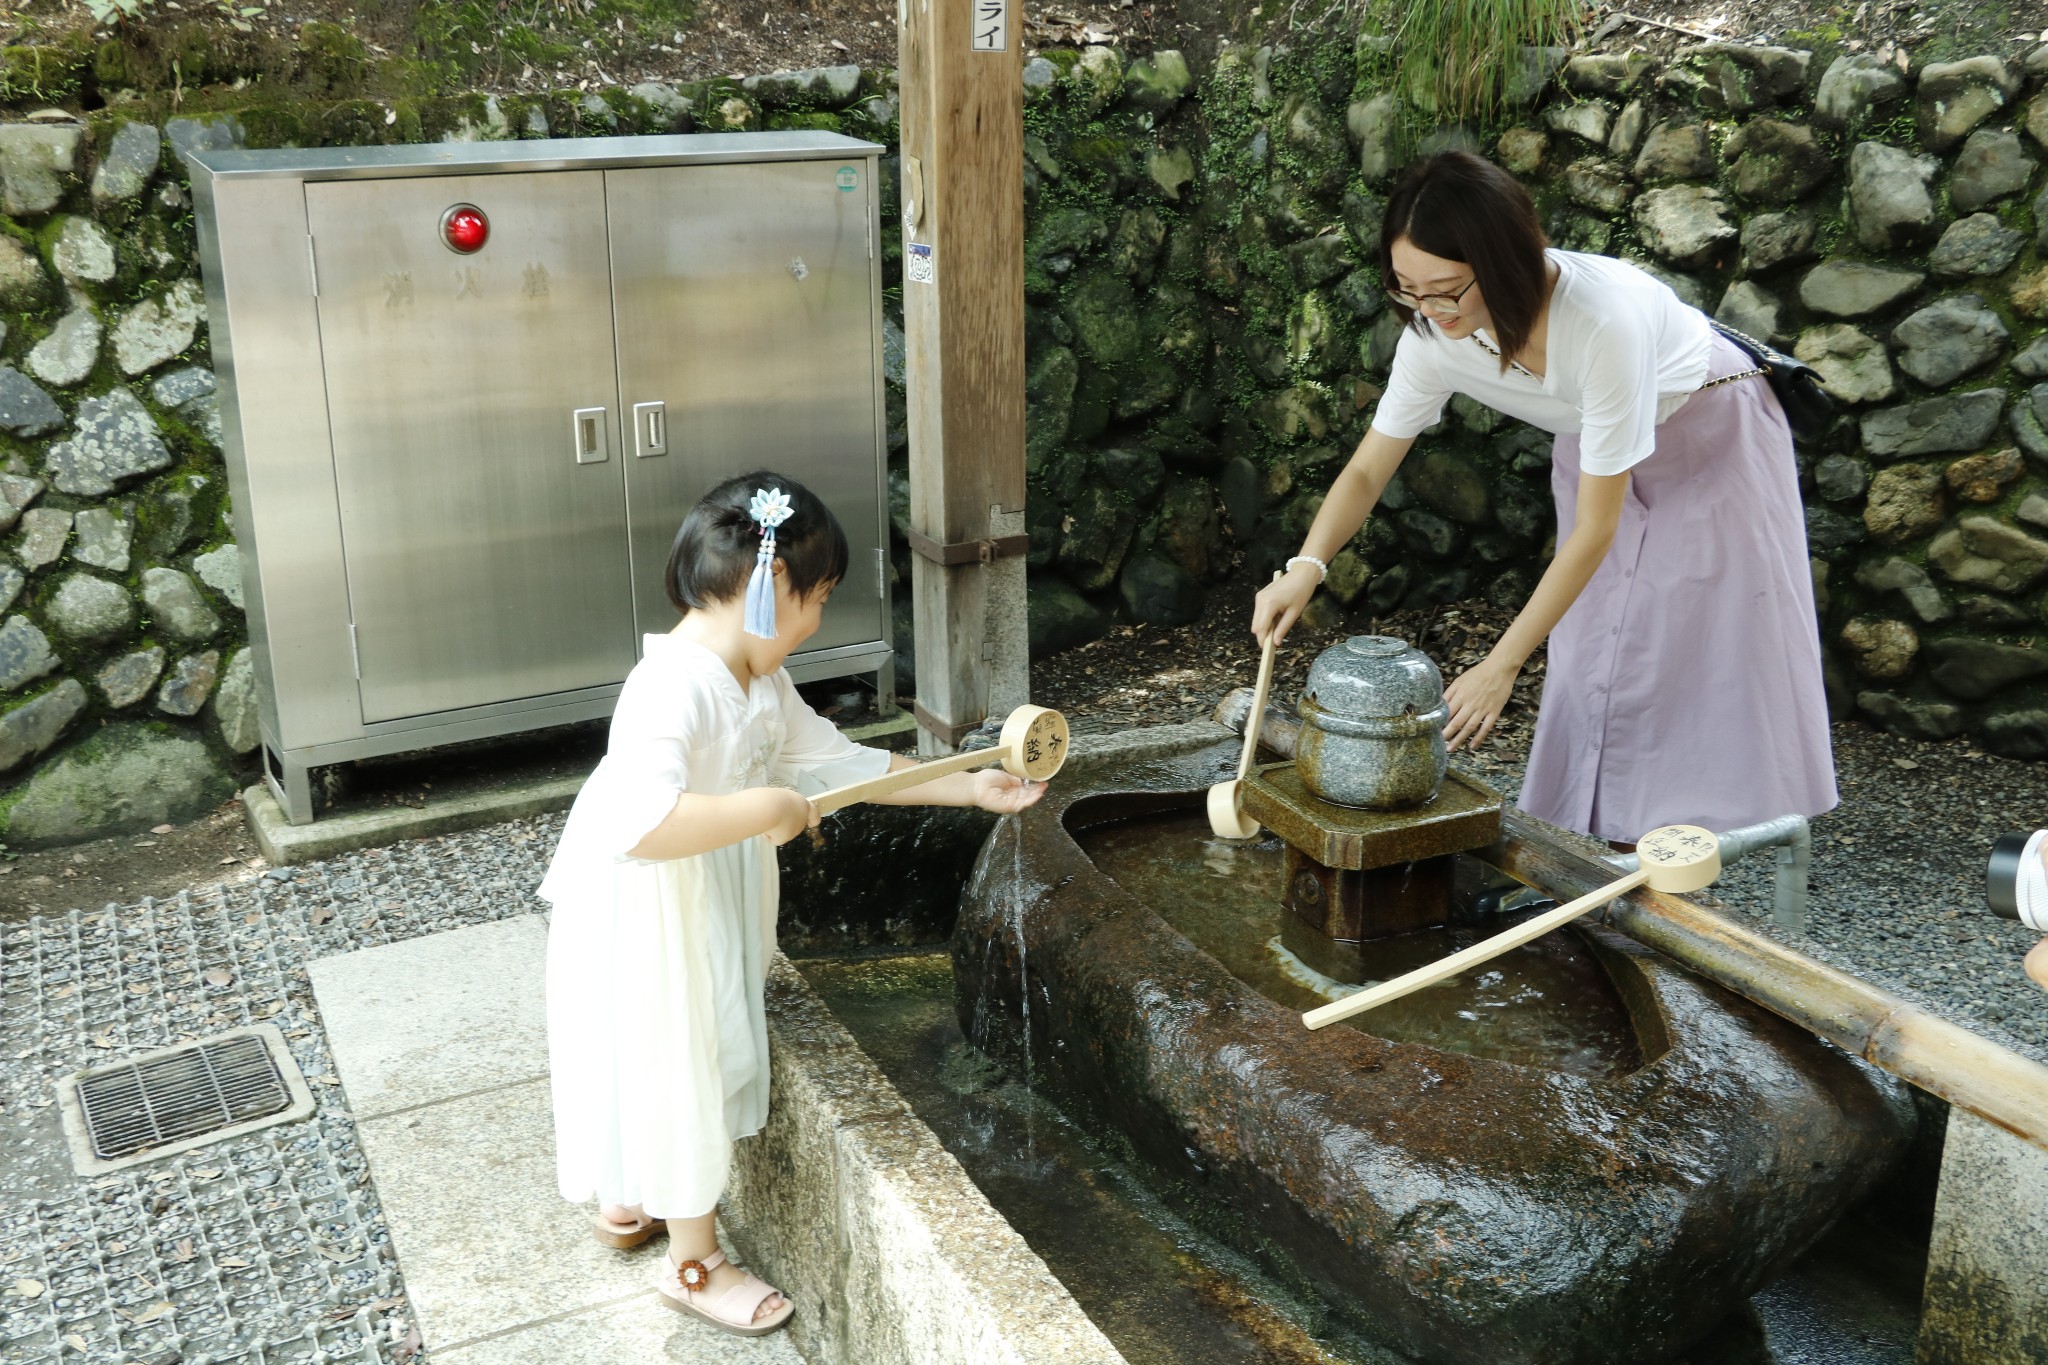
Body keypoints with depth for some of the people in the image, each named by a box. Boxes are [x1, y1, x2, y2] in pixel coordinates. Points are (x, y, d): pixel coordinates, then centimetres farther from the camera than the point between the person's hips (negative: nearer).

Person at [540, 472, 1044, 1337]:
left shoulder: (760, 684, -1)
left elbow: (838, 760, 10)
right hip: (644, 919, -9)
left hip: (706, 909, 9)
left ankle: (628, 1201, 48)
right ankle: (694, 1263, 28)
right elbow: (636, 823, -46)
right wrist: (766, 808, -36)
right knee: (673, 1074, 7)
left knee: (697, 1063, 25)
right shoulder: (673, 686, -32)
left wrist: (968, 788, 9)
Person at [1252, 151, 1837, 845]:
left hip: (1712, 438, -5)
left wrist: (1501, 665, -38)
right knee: (1598, 654, 6)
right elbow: (1368, 468, -16)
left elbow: (1595, 527, -38)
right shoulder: (1437, 332, -27)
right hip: (1599, 447, 5)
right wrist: (1305, 566, -35)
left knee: (1712, 648, -2)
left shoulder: (1604, 318, -43)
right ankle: (1609, 832, 18)